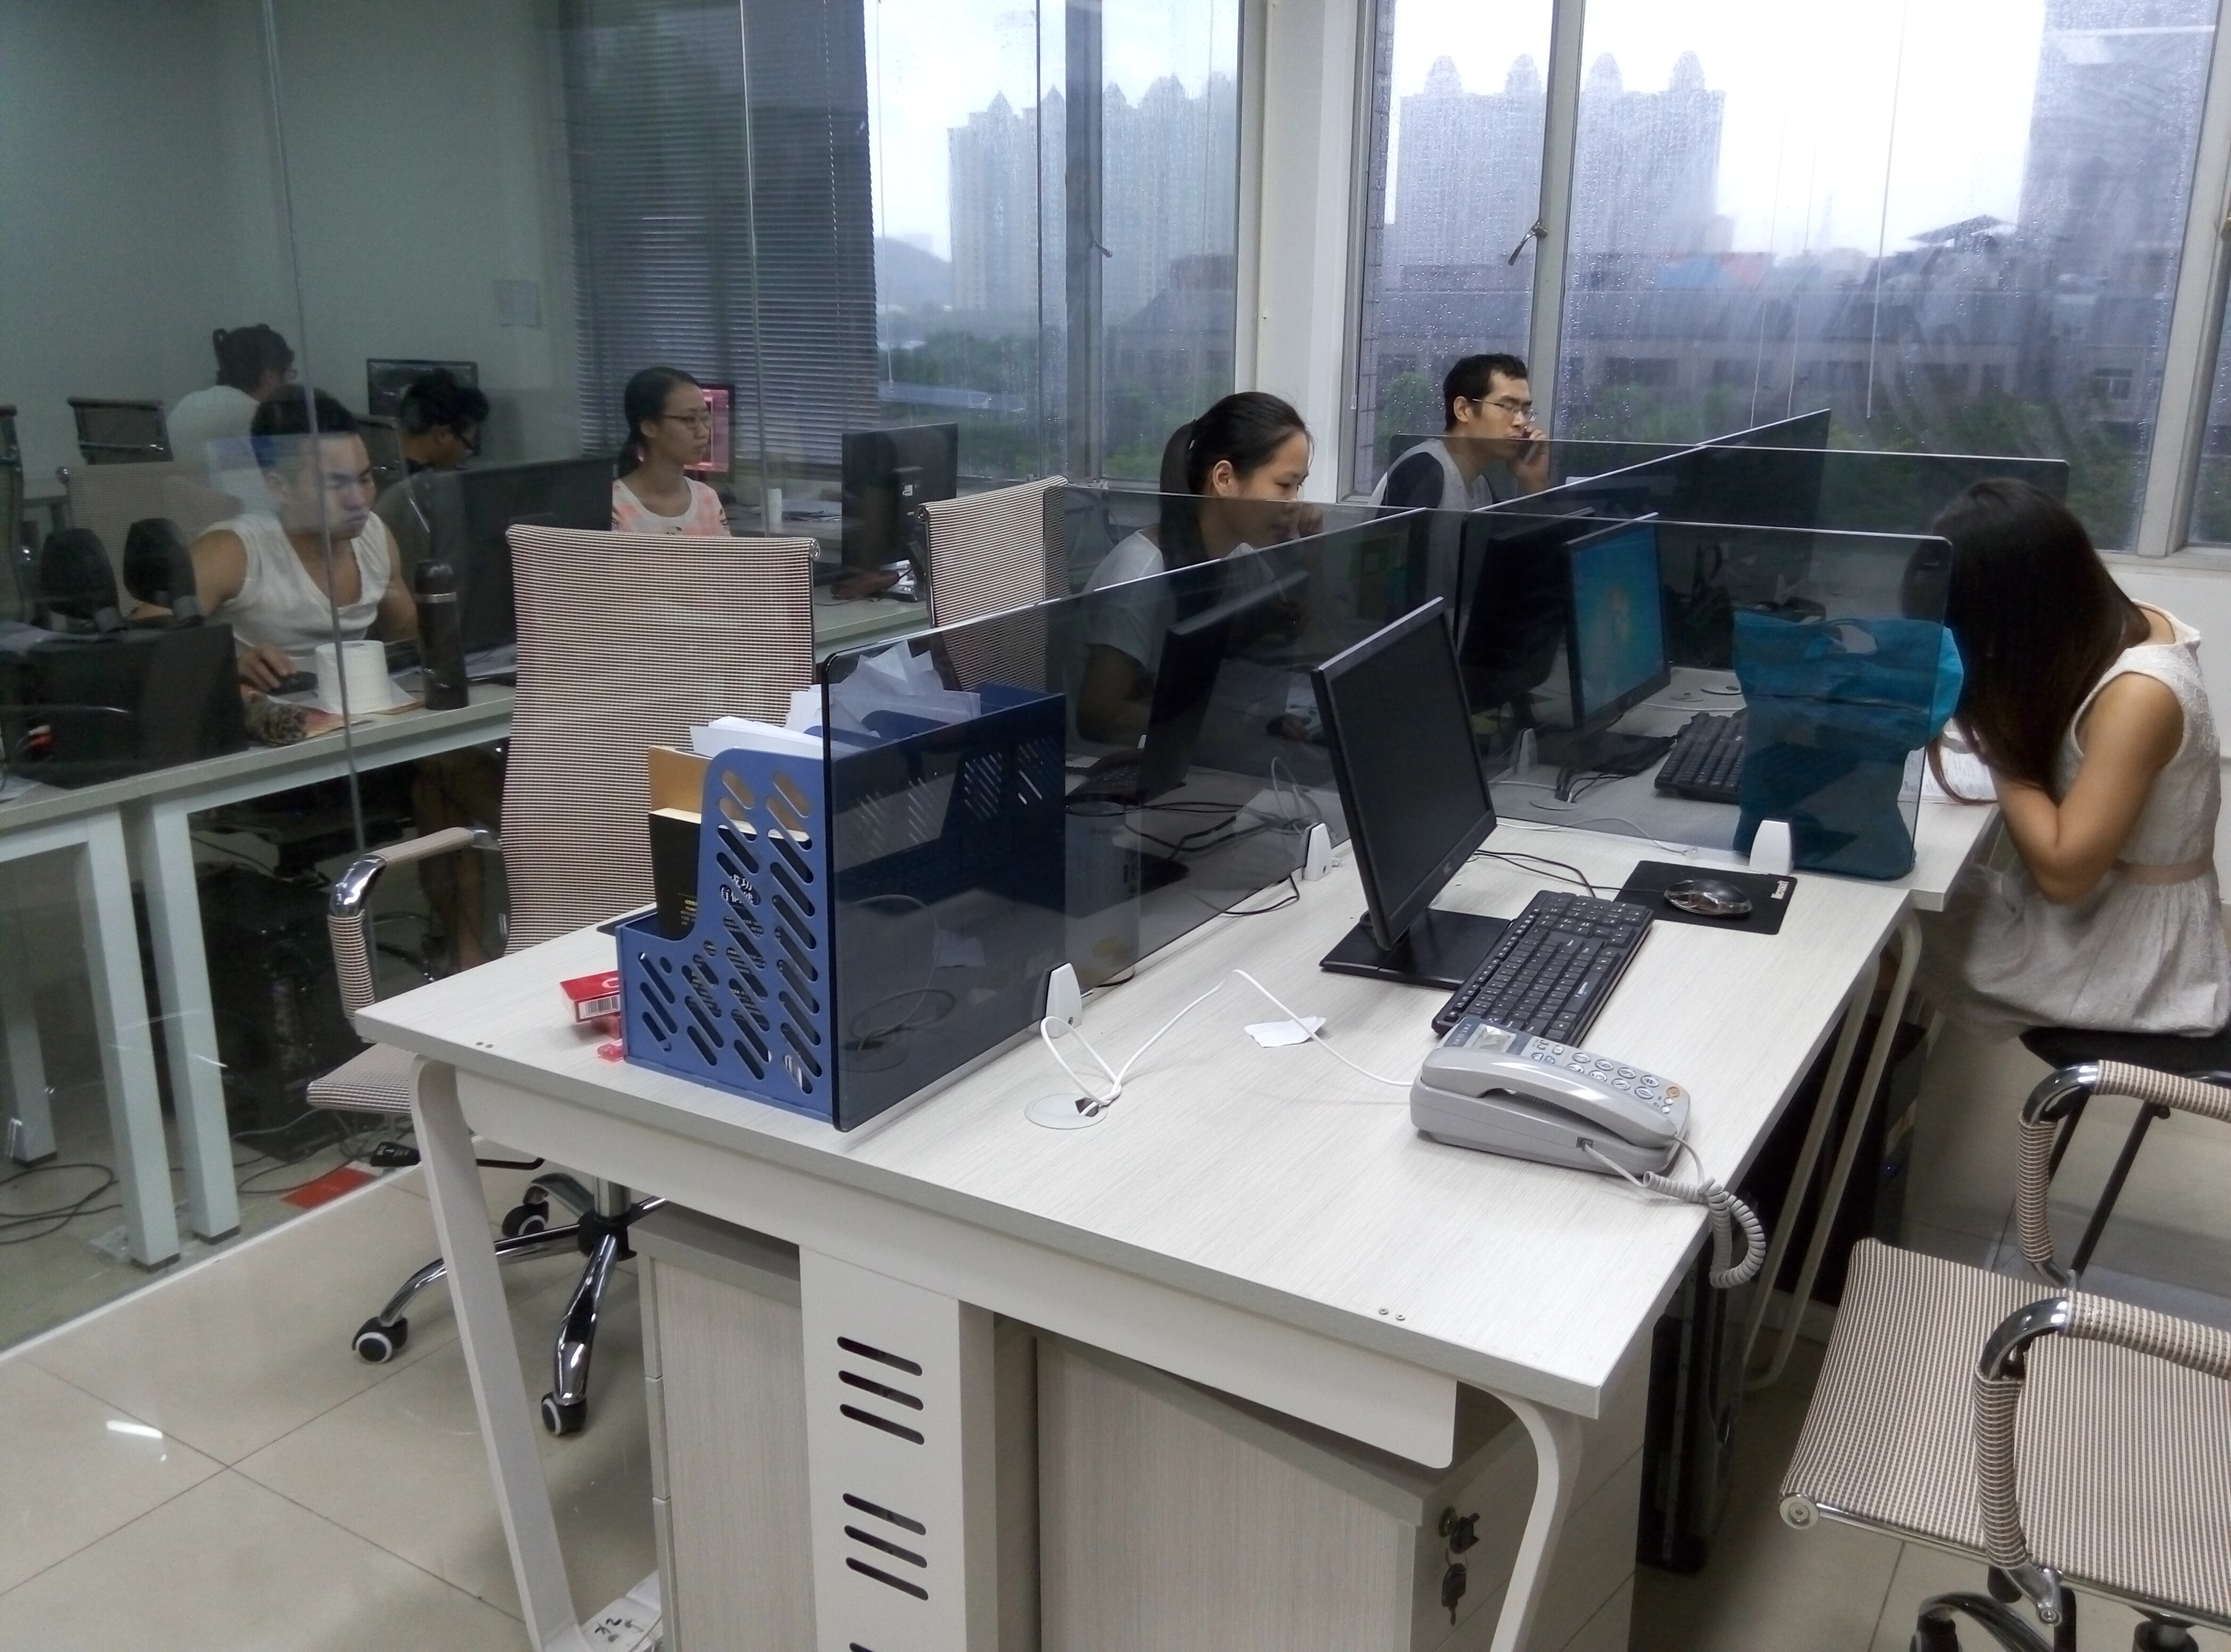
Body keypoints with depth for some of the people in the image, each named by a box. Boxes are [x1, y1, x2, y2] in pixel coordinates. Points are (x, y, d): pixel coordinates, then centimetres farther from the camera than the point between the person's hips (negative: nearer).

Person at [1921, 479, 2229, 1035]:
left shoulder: (2138, 696, -31)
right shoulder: (2123, 627, -6)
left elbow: (2061, 870, -27)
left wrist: (1998, 740, -19)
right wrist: (2002, 720, -8)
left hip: (2136, 952, -7)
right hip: (2110, 905, 7)